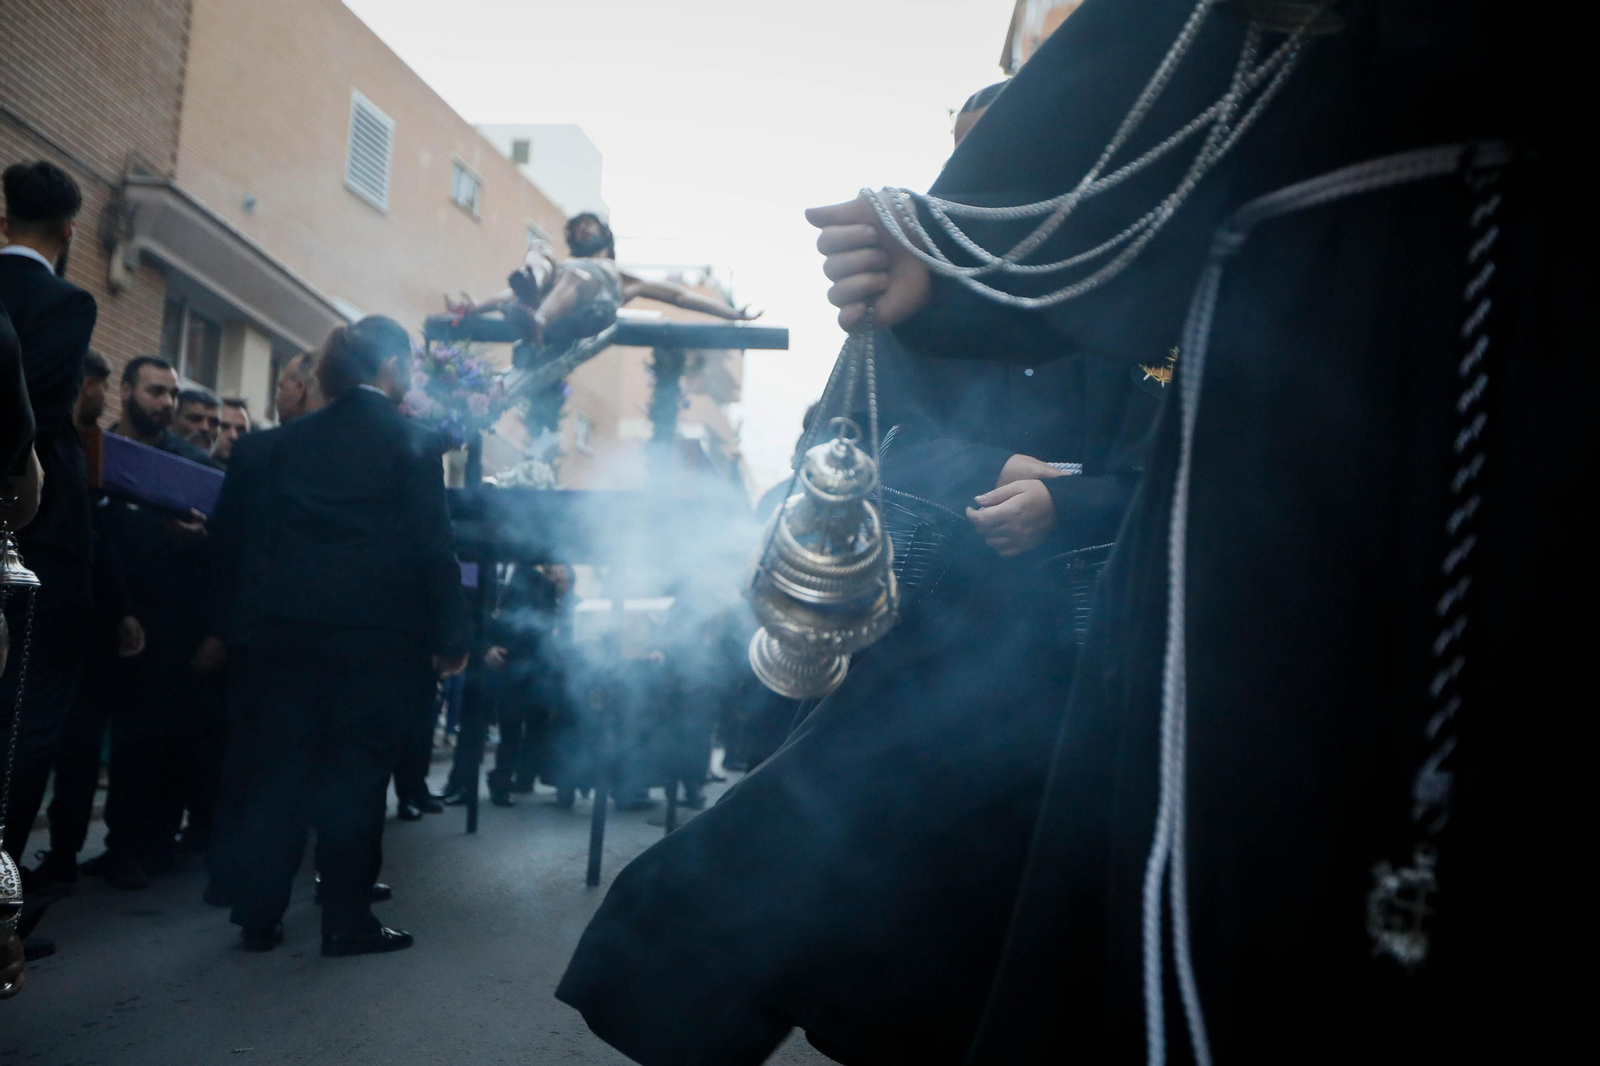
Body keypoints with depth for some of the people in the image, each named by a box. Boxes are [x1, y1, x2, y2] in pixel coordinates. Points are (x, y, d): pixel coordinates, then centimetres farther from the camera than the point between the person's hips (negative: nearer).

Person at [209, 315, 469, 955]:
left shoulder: (281, 442, 9)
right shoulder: (410, 441, -5)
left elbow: (235, 538, 9)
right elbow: (432, 544, -9)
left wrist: (238, 621, 15)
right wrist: (450, 636, -5)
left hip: (283, 630, 4)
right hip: (373, 634, -4)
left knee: (275, 766, 11)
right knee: (356, 771, 2)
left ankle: (259, 916, 16)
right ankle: (347, 921, 7)